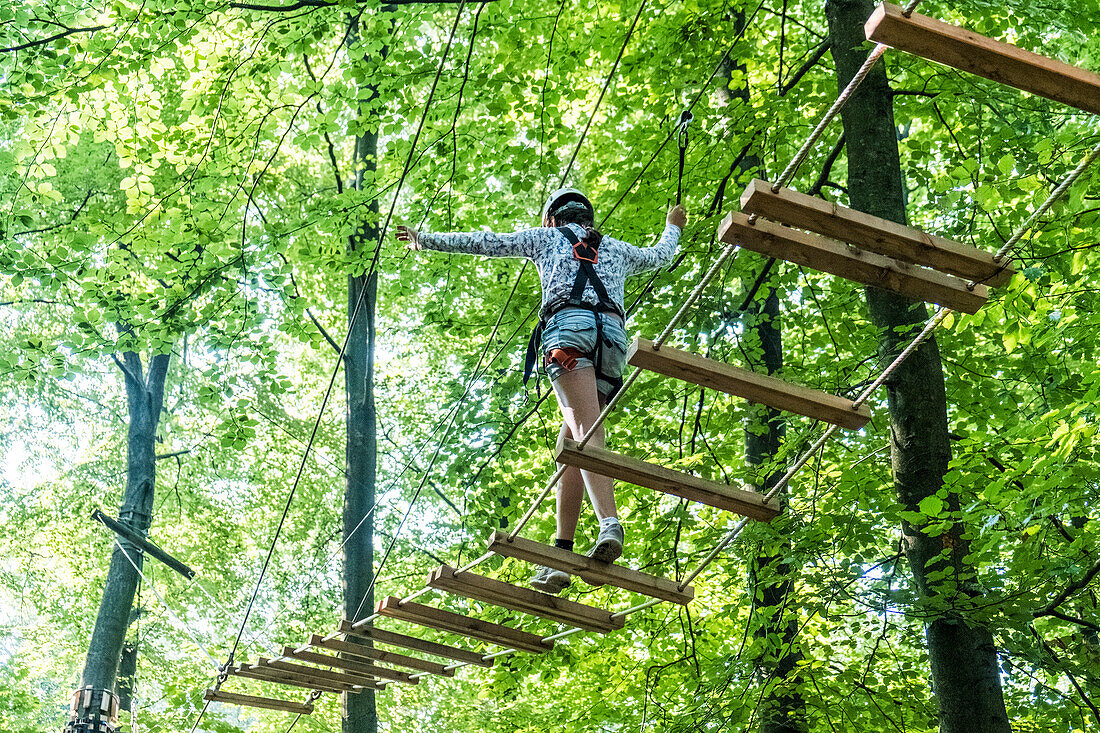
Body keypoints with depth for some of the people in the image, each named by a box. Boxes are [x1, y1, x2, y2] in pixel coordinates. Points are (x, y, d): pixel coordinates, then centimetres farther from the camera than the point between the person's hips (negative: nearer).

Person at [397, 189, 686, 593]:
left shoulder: (548, 237, 26)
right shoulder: (617, 249, 36)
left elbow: (485, 242, 27)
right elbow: (659, 256, 55)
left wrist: (425, 239, 37)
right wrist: (672, 228, 76)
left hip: (568, 324, -4)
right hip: (615, 334, 4)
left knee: (587, 430, -22)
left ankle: (610, 524, -44)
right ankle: (562, 552, -4)